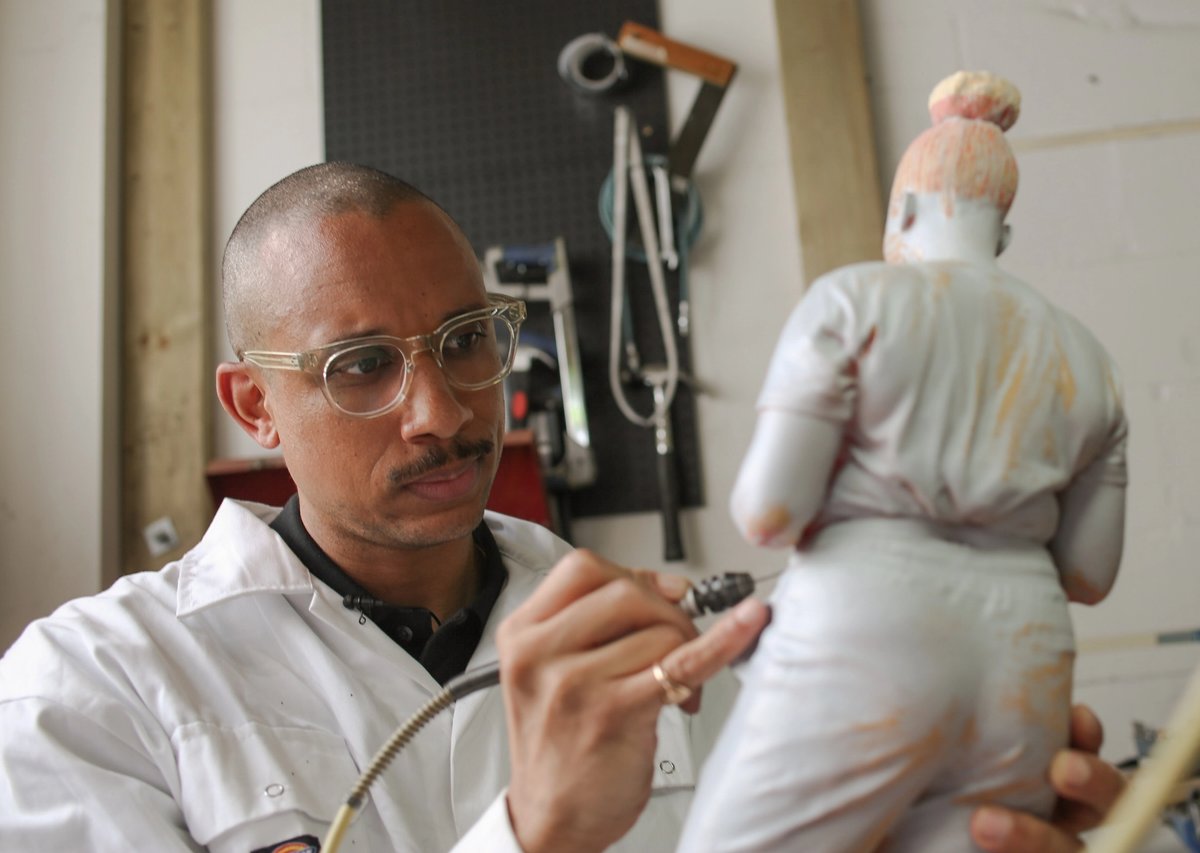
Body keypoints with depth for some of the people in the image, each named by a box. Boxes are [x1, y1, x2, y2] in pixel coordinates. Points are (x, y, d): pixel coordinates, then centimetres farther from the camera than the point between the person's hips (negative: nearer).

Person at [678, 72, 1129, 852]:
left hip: (862, 647, -5)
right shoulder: (1085, 358, 15)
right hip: (1023, 675, 6)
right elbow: (1089, 574, 16)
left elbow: (769, 512, -9)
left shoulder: (854, 300, -1)